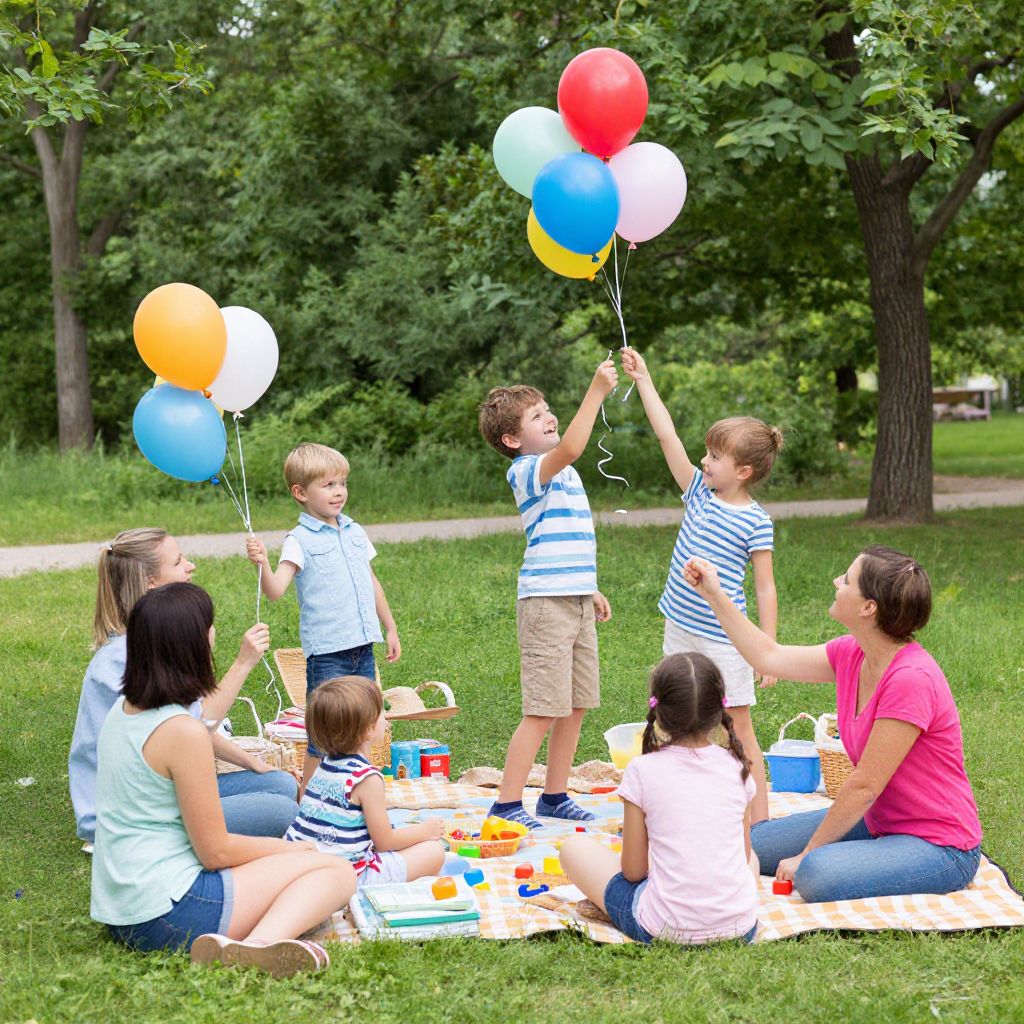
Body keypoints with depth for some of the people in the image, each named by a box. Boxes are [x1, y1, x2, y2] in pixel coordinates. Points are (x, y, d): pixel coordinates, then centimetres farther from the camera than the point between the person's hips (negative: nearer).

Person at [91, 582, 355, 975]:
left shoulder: (122, 709, 6)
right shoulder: (184, 732, -19)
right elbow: (216, 851, -13)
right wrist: (292, 848, 1)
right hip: (167, 915, -9)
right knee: (336, 870, -4)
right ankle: (261, 943, -31)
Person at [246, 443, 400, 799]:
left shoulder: (354, 532, 12)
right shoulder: (300, 540, -7)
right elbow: (275, 590, -19)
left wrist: (391, 629, 24)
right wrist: (261, 564, -38)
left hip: (362, 649, 6)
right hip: (326, 652, -6)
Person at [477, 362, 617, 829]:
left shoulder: (561, 473, 18)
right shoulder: (526, 470, -11)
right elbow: (569, 448, -32)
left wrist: (591, 590, 27)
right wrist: (596, 392, -31)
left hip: (577, 601, 9)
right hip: (546, 601, -9)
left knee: (576, 706, 13)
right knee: (543, 712, -8)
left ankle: (555, 795, 24)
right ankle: (506, 803, -1)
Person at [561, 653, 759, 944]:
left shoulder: (643, 770, -8)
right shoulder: (736, 766, 1)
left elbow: (633, 870, -3)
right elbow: (743, 855, 11)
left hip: (666, 929, -1)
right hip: (741, 926, 1)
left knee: (574, 847, 15)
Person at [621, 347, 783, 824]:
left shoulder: (755, 522, -11)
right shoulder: (699, 492, 4)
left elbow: (765, 589, -9)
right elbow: (667, 436, 3)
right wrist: (644, 380, 1)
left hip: (724, 638, -6)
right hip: (681, 630, 6)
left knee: (738, 729, -1)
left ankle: (759, 819, 6)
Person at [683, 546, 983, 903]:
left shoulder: (911, 679, -27)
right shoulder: (852, 654, -2)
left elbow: (864, 786, -22)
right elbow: (769, 658, 13)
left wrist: (807, 854, -14)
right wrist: (715, 595, 11)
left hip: (939, 845, -8)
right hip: (877, 821, 8)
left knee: (817, 873, -33)